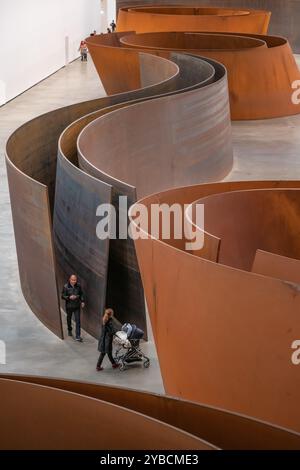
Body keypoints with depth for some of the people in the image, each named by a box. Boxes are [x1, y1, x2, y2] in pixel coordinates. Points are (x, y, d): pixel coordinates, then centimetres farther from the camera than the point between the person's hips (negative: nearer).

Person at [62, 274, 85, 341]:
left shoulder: (78, 286, -5)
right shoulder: (66, 287, -14)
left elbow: (81, 294, 10)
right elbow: (63, 296, -10)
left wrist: (82, 301, 3)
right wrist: (69, 297, -26)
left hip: (77, 306, 1)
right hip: (69, 306, -1)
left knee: (78, 321, -6)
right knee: (69, 319, 20)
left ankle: (78, 336, -6)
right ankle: (69, 330, 47)